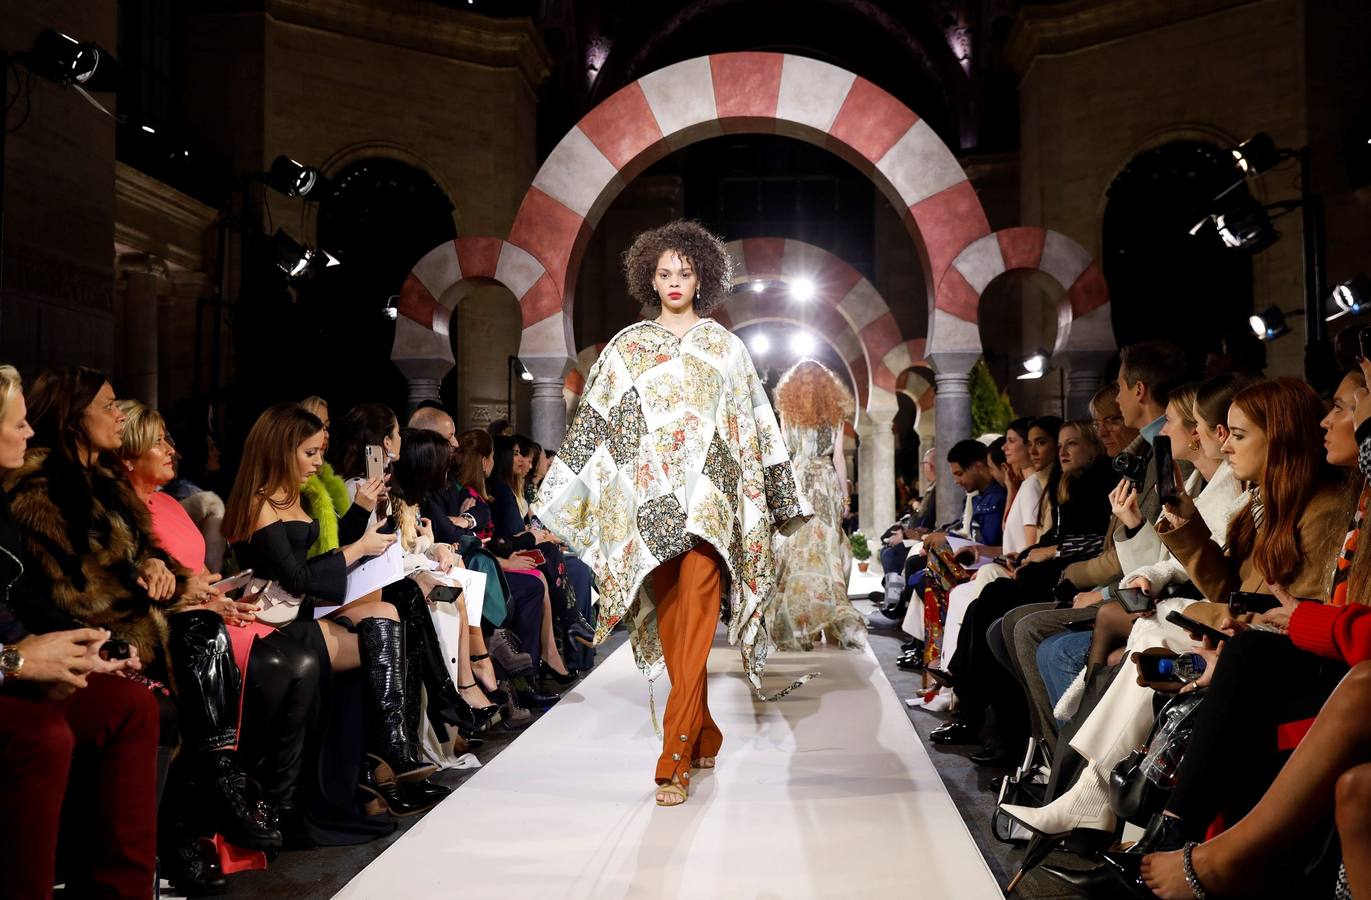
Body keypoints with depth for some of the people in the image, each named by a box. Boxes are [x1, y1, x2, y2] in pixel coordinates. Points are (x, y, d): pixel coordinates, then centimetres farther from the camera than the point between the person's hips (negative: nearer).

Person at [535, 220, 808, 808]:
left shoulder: (724, 346, 11)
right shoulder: (626, 346, 12)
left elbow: (756, 427, 12)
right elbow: (592, 426, 11)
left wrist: (775, 500, 11)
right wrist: (556, 501, 7)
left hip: (707, 498, -1)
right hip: (649, 500, 2)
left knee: (693, 623, -12)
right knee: (671, 625, 4)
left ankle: (675, 759, -12)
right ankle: (704, 737, 19)